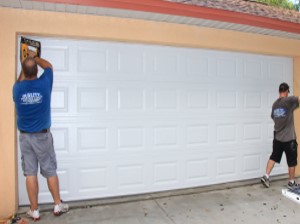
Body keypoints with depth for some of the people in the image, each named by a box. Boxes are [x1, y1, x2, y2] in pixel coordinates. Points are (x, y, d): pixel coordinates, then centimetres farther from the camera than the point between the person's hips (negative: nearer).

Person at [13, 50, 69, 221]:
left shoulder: (17, 89, -6)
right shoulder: (44, 84, -11)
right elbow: (49, 66, 10)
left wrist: (25, 66, 31)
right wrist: (34, 57, 23)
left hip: (25, 137, 2)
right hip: (43, 136, -1)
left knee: (30, 174, 7)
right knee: (50, 172, 9)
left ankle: (35, 211, 16)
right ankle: (58, 205, 21)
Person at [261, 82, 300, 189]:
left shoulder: (275, 104, 6)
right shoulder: (289, 100, -14)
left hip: (277, 137, 6)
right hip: (289, 138, -6)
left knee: (274, 157, 15)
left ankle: (266, 176, 9)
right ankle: (291, 182, 21)